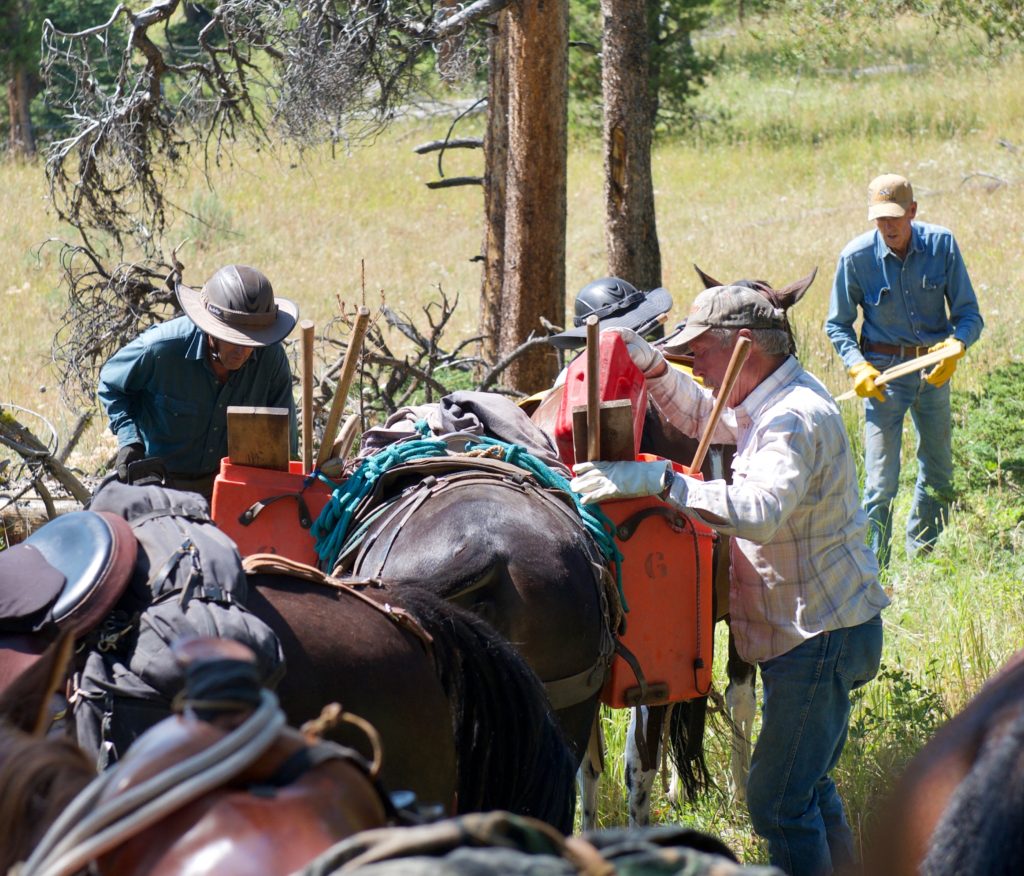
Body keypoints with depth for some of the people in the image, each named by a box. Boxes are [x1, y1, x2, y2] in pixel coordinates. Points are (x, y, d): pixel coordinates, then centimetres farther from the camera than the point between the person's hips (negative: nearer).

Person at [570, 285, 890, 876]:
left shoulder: (794, 420, -24)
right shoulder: (771, 401, 9)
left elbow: (759, 509, -41)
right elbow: (700, 416, 25)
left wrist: (659, 480, -44)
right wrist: (653, 367, 6)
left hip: (821, 637, -11)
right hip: (811, 628, 11)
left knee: (778, 802, -9)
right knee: (809, 785, 21)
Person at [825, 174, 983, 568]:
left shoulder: (942, 245, -8)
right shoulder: (856, 257, -11)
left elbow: (968, 312, -4)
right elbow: (837, 325, 1)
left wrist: (956, 345, -25)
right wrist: (857, 366, -16)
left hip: (933, 370, 3)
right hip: (884, 372, -3)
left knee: (938, 474, 15)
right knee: (881, 483, -8)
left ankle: (920, 558, 34)